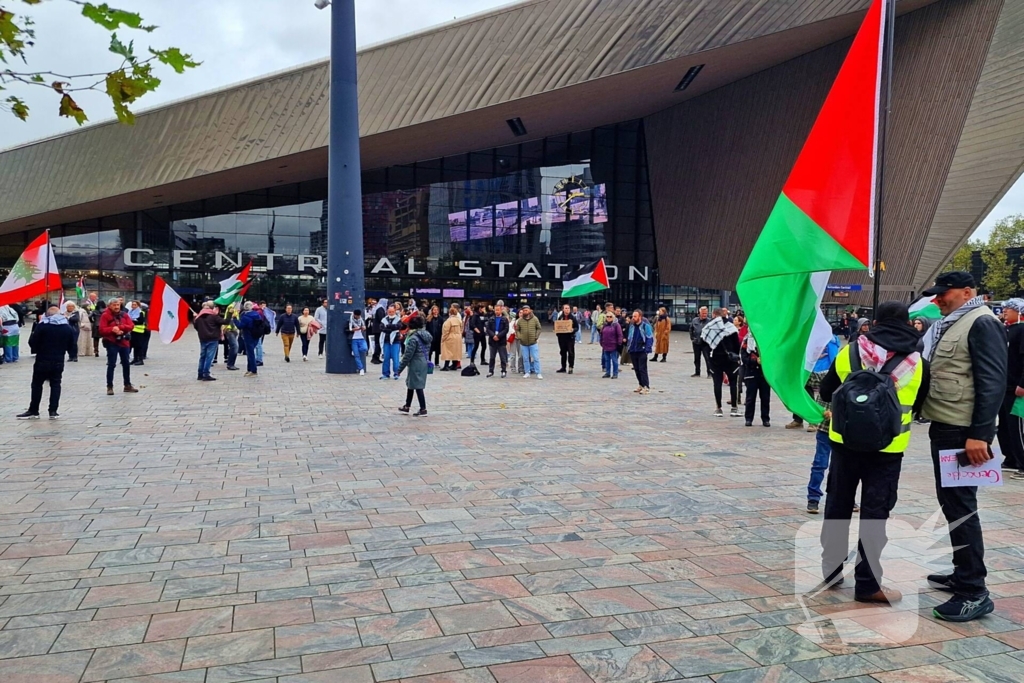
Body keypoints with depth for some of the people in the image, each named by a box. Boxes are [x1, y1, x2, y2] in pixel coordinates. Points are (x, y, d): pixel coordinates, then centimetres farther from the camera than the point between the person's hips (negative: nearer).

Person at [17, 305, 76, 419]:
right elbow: (73, 347, 3)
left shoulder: (41, 326, -8)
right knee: (55, 385, 8)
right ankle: (53, 411, 4)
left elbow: (32, 342, -9)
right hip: (59, 362, 3)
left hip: (42, 361, -2)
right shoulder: (68, 328, 2)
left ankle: (33, 411, 12)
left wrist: (37, 349, 10)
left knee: (37, 385, 8)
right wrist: (71, 351, 22)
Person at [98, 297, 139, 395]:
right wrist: (112, 329, -29)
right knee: (111, 365, -4)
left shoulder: (124, 315, 7)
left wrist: (120, 327, -18)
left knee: (126, 364, 11)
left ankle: (127, 385, 21)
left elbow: (131, 325, -3)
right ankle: (110, 387, 2)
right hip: (112, 343, -5)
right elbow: (102, 330, -13)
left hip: (124, 342, 5)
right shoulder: (105, 315, -6)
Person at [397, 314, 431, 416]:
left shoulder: (413, 338, -18)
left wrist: (399, 370, -13)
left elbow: (407, 356, -18)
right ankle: (407, 407, 30)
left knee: (418, 387, 0)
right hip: (424, 363, 9)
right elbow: (427, 351, 13)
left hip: (415, 365, -9)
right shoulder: (426, 335, 6)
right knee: (410, 384, 20)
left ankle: (423, 409, 5)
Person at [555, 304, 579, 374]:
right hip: (562, 337, 3)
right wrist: (557, 334, -7)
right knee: (563, 352, 11)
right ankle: (563, 368, 20)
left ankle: (571, 367, 1)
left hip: (570, 337, -3)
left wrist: (573, 330, -21)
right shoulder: (559, 317, 4)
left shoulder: (573, 317, -3)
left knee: (571, 352, -4)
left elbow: (577, 327, -1)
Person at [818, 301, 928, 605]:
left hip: (844, 440, 2)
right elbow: (919, 406, 13)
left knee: (838, 504, 14)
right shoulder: (917, 362, -2)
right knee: (874, 512, 3)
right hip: (887, 447, -2)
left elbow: (826, 391, 10)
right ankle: (868, 583, 6)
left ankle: (831, 569, 24)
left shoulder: (850, 351, 0)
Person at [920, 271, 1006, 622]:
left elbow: (993, 381, -19)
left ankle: (974, 592, -1)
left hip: (964, 431, -10)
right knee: (950, 502, 15)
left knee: (960, 506, -7)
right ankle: (962, 574, 27)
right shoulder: (949, 325, 17)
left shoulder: (982, 323, -12)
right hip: (944, 427, 10)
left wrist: (980, 433, -24)